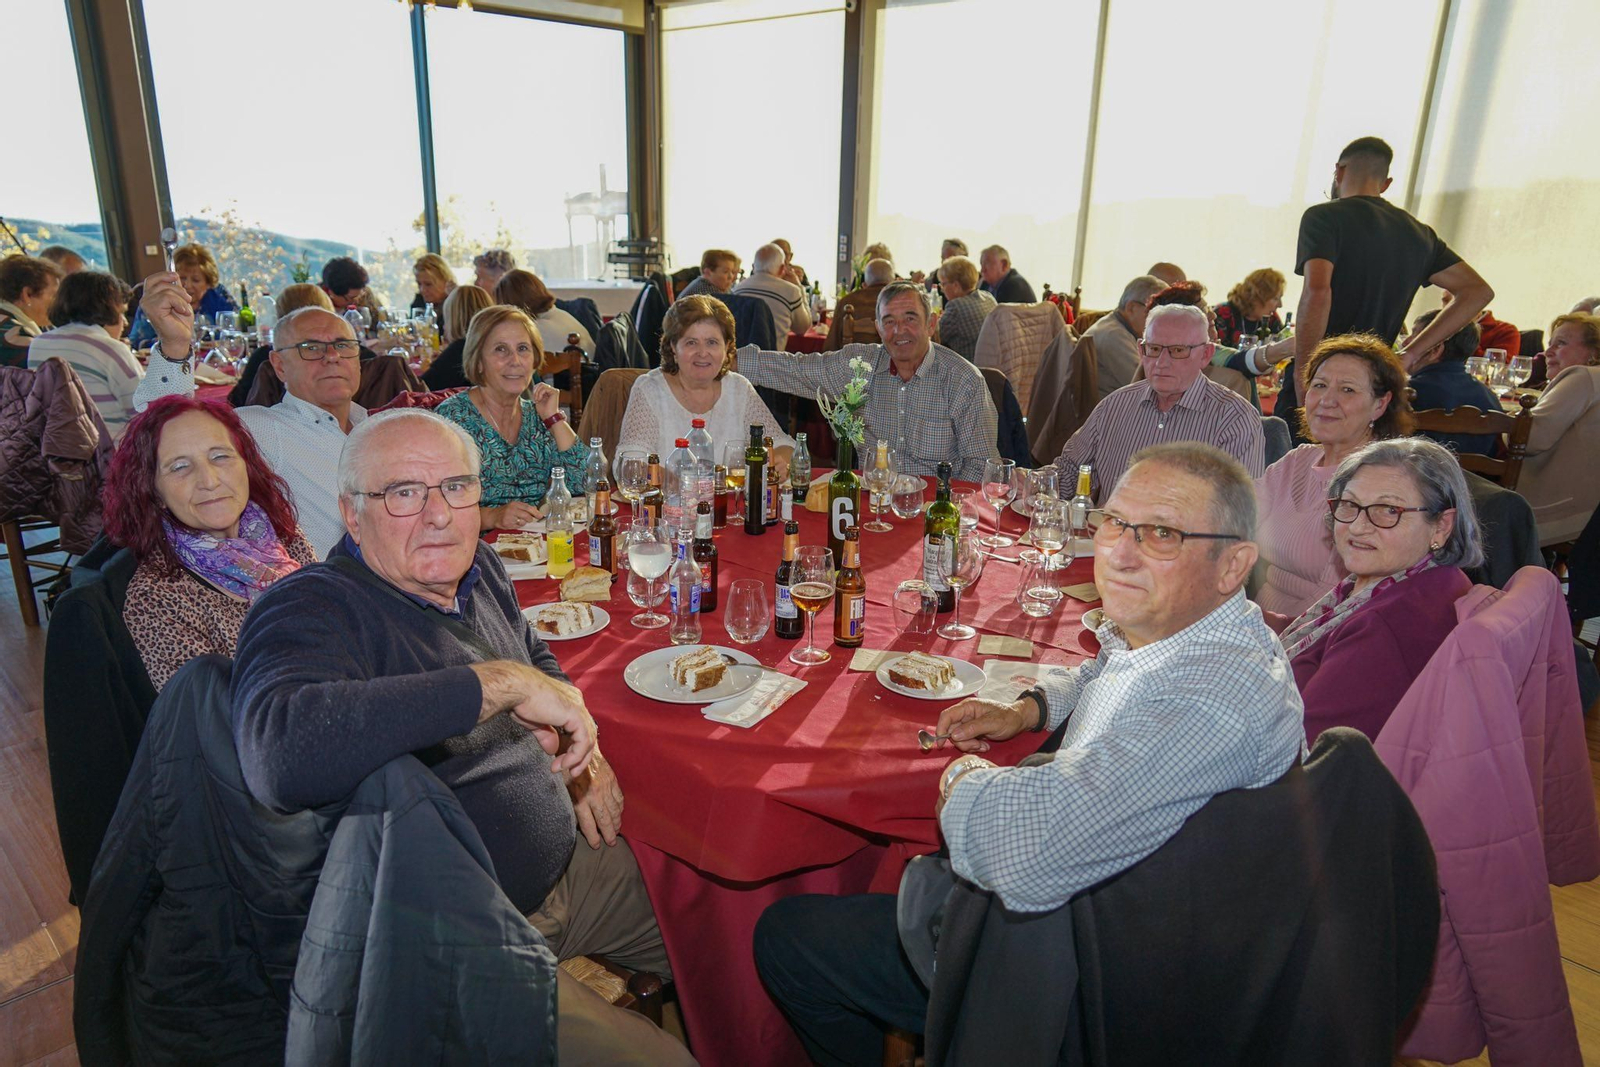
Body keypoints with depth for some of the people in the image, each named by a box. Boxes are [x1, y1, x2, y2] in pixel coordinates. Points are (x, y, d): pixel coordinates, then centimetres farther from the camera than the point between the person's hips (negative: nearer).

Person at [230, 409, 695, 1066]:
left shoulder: (478, 570, 3)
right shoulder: (311, 611, -21)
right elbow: (281, 756, -44)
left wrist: (582, 752, 3)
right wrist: (501, 682, -38)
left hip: (567, 862, 8)